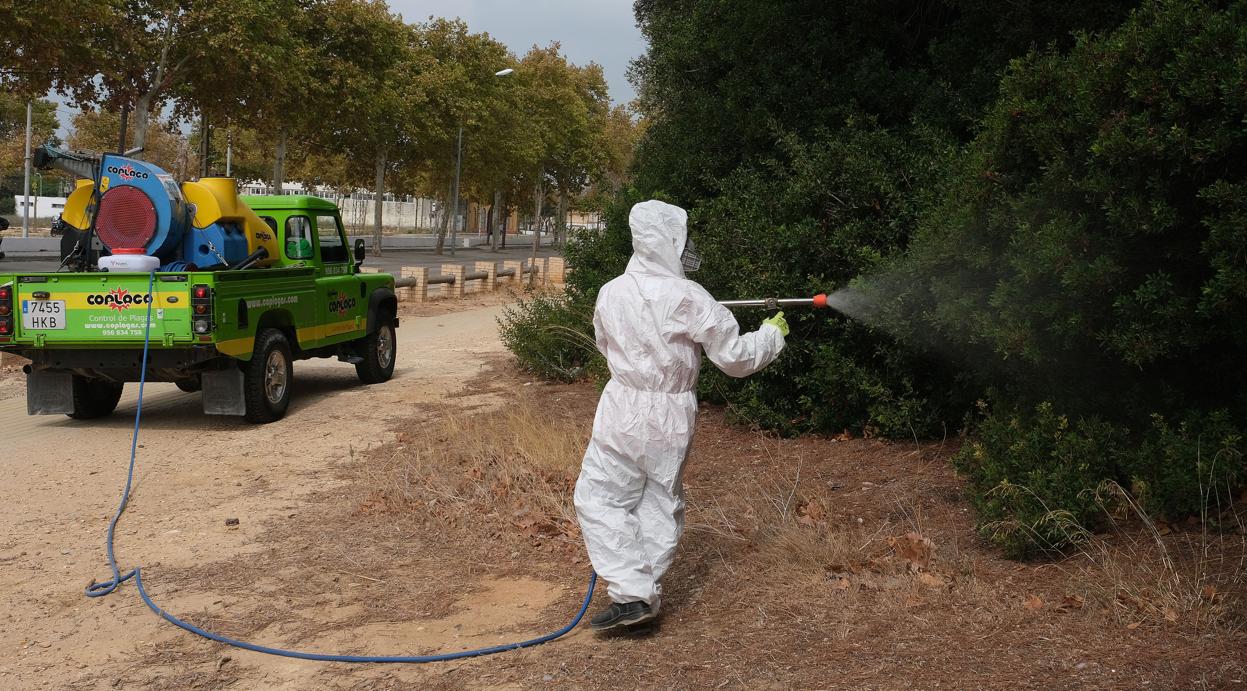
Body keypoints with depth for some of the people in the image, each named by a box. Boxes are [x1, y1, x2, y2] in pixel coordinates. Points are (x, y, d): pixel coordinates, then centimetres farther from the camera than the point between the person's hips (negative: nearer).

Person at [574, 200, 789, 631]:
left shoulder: (611, 294, -4)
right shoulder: (688, 298, -12)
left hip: (625, 409, 0)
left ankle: (631, 594, -4)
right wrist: (773, 333, 10)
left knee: (600, 498, 7)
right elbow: (735, 357, -7)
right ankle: (646, 594, 23)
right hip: (673, 416, 0)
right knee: (660, 504, 15)